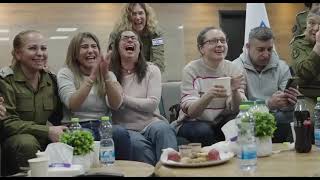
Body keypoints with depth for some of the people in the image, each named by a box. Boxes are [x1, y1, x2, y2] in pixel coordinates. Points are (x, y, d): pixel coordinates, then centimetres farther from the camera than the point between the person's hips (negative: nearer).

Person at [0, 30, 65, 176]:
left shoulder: (51, 80, 9)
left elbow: (57, 118, 11)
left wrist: (60, 131, -14)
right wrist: (47, 131, -24)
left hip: (46, 141, 4)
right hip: (13, 140, -4)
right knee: (27, 142, -36)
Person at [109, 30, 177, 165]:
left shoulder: (151, 70, 8)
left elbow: (152, 104, -4)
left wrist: (123, 98, -8)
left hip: (151, 123, 1)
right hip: (126, 128, -1)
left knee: (163, 129, -33)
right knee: (138, 144, -34)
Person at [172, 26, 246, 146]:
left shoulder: (232, 70, -2)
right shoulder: (191, 70, -10)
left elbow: (237, 110, -10)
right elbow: (190, 111, -20)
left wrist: (235, 91, -32)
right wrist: (209, 95, -39)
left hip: (221, 123, 2)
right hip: (192, 123, -2)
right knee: (203, 131, -34)